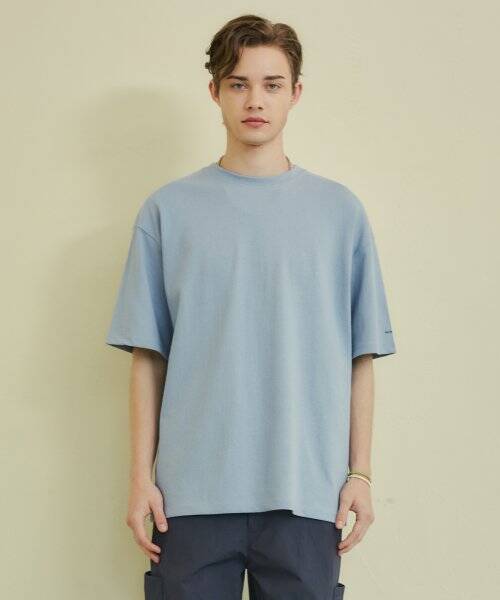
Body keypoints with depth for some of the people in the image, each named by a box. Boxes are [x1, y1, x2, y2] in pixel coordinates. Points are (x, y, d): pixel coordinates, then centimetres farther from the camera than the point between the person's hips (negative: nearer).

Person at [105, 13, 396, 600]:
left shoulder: (339, 210, 6)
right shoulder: (168, 209, 5)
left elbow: (359, 356, 7)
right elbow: (148, 355, 5)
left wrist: (359, 471, 3)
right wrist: (141, 476, 1)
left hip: (306, 491, 0)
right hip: (193, 491, 0)